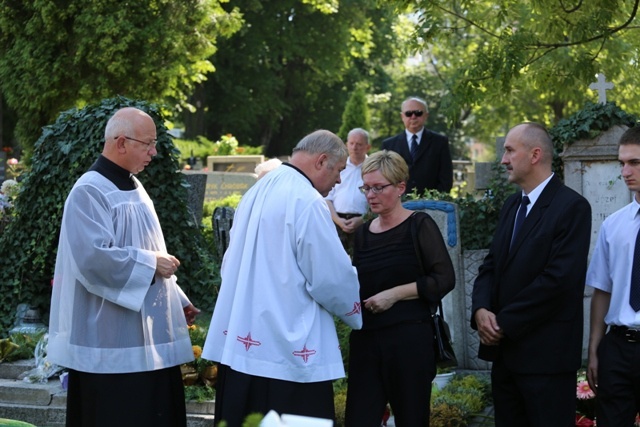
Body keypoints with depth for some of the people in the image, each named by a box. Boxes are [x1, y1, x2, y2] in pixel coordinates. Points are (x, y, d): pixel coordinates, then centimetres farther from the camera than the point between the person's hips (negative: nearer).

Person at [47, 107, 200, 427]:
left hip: (147, 333, 9)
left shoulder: (133, 187, 15)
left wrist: (177, 301, 15)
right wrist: (151, 263, -17)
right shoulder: (89, 192, -14)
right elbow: (93, 257, -25)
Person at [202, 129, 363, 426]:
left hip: (242, 339, 9)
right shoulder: (307, 201, -15)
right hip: (289, 348, -9)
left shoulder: (258, 191, 12)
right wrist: (357, 311, 4)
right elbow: (333, 277, -14)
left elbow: (231, 262, 20)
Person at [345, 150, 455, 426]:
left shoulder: (419, 226, -2)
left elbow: (444, 279, -9)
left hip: (409, 340, -5)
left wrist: (394, 294, -14)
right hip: (365, 340, 5)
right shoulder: (363, 233, 13)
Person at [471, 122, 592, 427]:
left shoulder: (572, 207, -11)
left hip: (545, 353, -8)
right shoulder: (512, 206, 16)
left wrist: (505, 323, -15)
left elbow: (559, 278, -19)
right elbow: (491, 266, 14)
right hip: (505, 348, 8)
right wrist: (481, 310, -7)